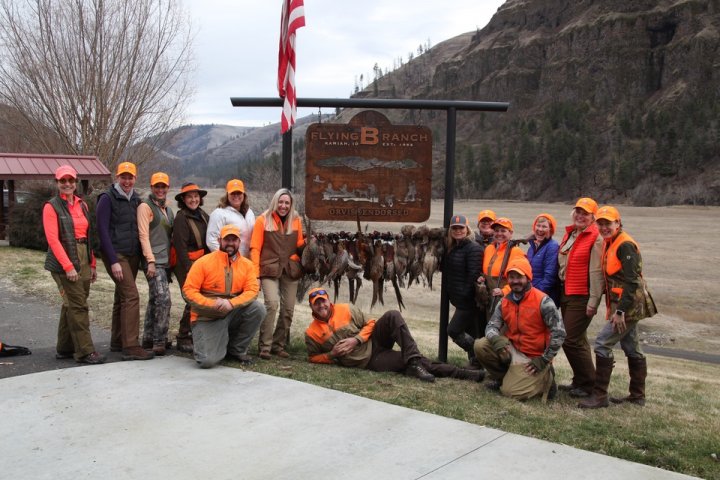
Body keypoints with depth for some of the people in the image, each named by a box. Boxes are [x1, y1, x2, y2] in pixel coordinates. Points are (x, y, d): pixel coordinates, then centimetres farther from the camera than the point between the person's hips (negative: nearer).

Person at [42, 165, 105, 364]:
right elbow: (53, 239, -11)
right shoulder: (52, 207, -4)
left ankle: (65, 349, 21)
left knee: (71, 305, 12)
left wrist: (92, 264, 10)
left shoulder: (82, 205, 13)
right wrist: (68, 266, -17)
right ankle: (85, 351, -3)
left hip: (83, 260, 6)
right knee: (78, 306, -8)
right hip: (64, 262, -6)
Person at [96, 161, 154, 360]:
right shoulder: (107, 199, -8)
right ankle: (131, 347, -14)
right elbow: (103, 231, -12)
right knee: (131, 296, -15)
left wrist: (140, 257, 9)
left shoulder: (136, 200, 13)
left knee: (121, 298, 12)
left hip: (133, 255, 7)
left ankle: (117, 342, 21)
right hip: (116, 255, -7)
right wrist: (113, 261, -17)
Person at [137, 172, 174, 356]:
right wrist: (151, 261, -18)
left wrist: (171, 260, 16)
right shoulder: (145, 207, -4)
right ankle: (159, 342, -10)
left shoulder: (167, 210, 20)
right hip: (154, 262, -8)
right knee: (164, 299, -15)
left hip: (165, 262, 8)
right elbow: (143, 235, -11)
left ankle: (148, 340, 19)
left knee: (154, 301, 12)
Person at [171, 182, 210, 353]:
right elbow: (180, 247, -15)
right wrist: (189, 269, -17)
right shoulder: (181, 218, -11)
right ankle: (183, 339, 1)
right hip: (186, 264, -7)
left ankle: (195, 336, 22)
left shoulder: (203, 216, 10)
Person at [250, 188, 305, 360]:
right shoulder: (263, 219, 1)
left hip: (290, 270, 4)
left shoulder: (296, 220, 10)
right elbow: (255, 248, -1)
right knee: (272, 303, -19)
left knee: (288, 309, 5)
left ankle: (279, 345, 19)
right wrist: (255, 272, -9)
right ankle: (264, 346, -10)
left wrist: (306, 243, -4)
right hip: (270, 269, -4)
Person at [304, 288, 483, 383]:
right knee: (406, 360, -21)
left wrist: (356, 339, -14)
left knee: (393, 316, -27)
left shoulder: (346, 309, 0)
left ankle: (415, 363, -24)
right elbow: (313, 357, 9)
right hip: (368, 362, -2)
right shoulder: (311, 333, -3)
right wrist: (332, 355, -10)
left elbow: (369, 324, 5)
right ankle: (459, 373, -19)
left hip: (374, 343, 2)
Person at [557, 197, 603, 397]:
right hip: (566, 294, 8)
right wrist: (559, 292, 15)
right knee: (578, 339, 16)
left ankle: (588, 384, 6)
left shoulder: (596, 239, -12)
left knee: (571, 340, -8)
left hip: (581, 297, -8)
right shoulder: (569, 233, 13)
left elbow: (596, 272, -17)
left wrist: (593, 302, -19)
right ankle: (579, 381, 28)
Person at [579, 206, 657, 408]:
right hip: (628, 306, 10)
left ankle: (600, 396, -6)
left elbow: (632, 281, -22)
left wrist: (620, 311, -26)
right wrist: (617, 308, 13)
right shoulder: (609, 244, 13)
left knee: (603, 344, -12)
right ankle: (637, 396, 27)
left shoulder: (625, 245, -16)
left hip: (629, 305, -10)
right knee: (632, 349, 16)